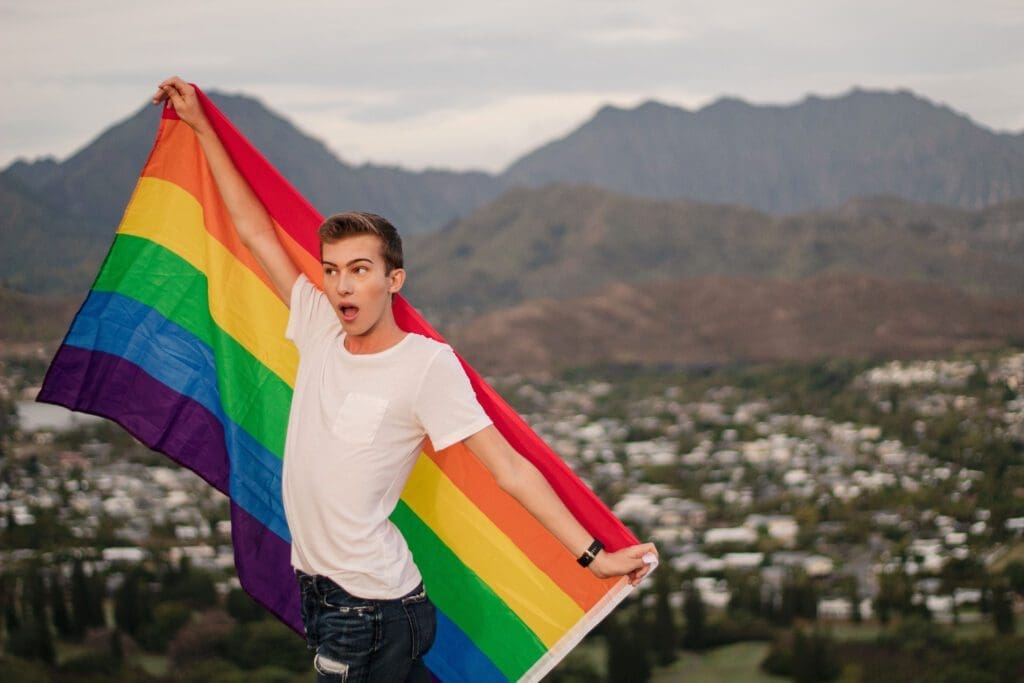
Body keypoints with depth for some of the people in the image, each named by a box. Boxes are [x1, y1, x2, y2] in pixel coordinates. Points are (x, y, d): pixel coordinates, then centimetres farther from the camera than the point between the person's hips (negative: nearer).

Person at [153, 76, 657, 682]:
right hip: (318, 588, 6)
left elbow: (508, 467, -13)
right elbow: (256, 231, 14)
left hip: (372, 610, -6)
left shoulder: (427, 364, -12)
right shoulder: (320, 331, 5)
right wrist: (201, 127, 20)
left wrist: (593, 556, -18)